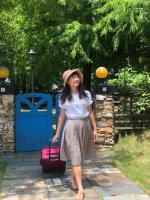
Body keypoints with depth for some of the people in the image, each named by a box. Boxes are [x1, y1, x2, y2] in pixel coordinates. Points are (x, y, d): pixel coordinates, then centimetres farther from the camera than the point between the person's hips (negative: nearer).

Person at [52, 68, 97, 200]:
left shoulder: (86, 94, 4)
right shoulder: (64, 97, 3)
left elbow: (90, 113, 9)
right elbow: (62, 116, 9)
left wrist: (94, 129, 5)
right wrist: (57, 133, 10)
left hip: (85, 125, 2)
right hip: (71, 127, -2)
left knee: (79, 156, 8)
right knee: (76, 157, -7)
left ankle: (73, 179, 32)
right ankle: (81, 189, -9)